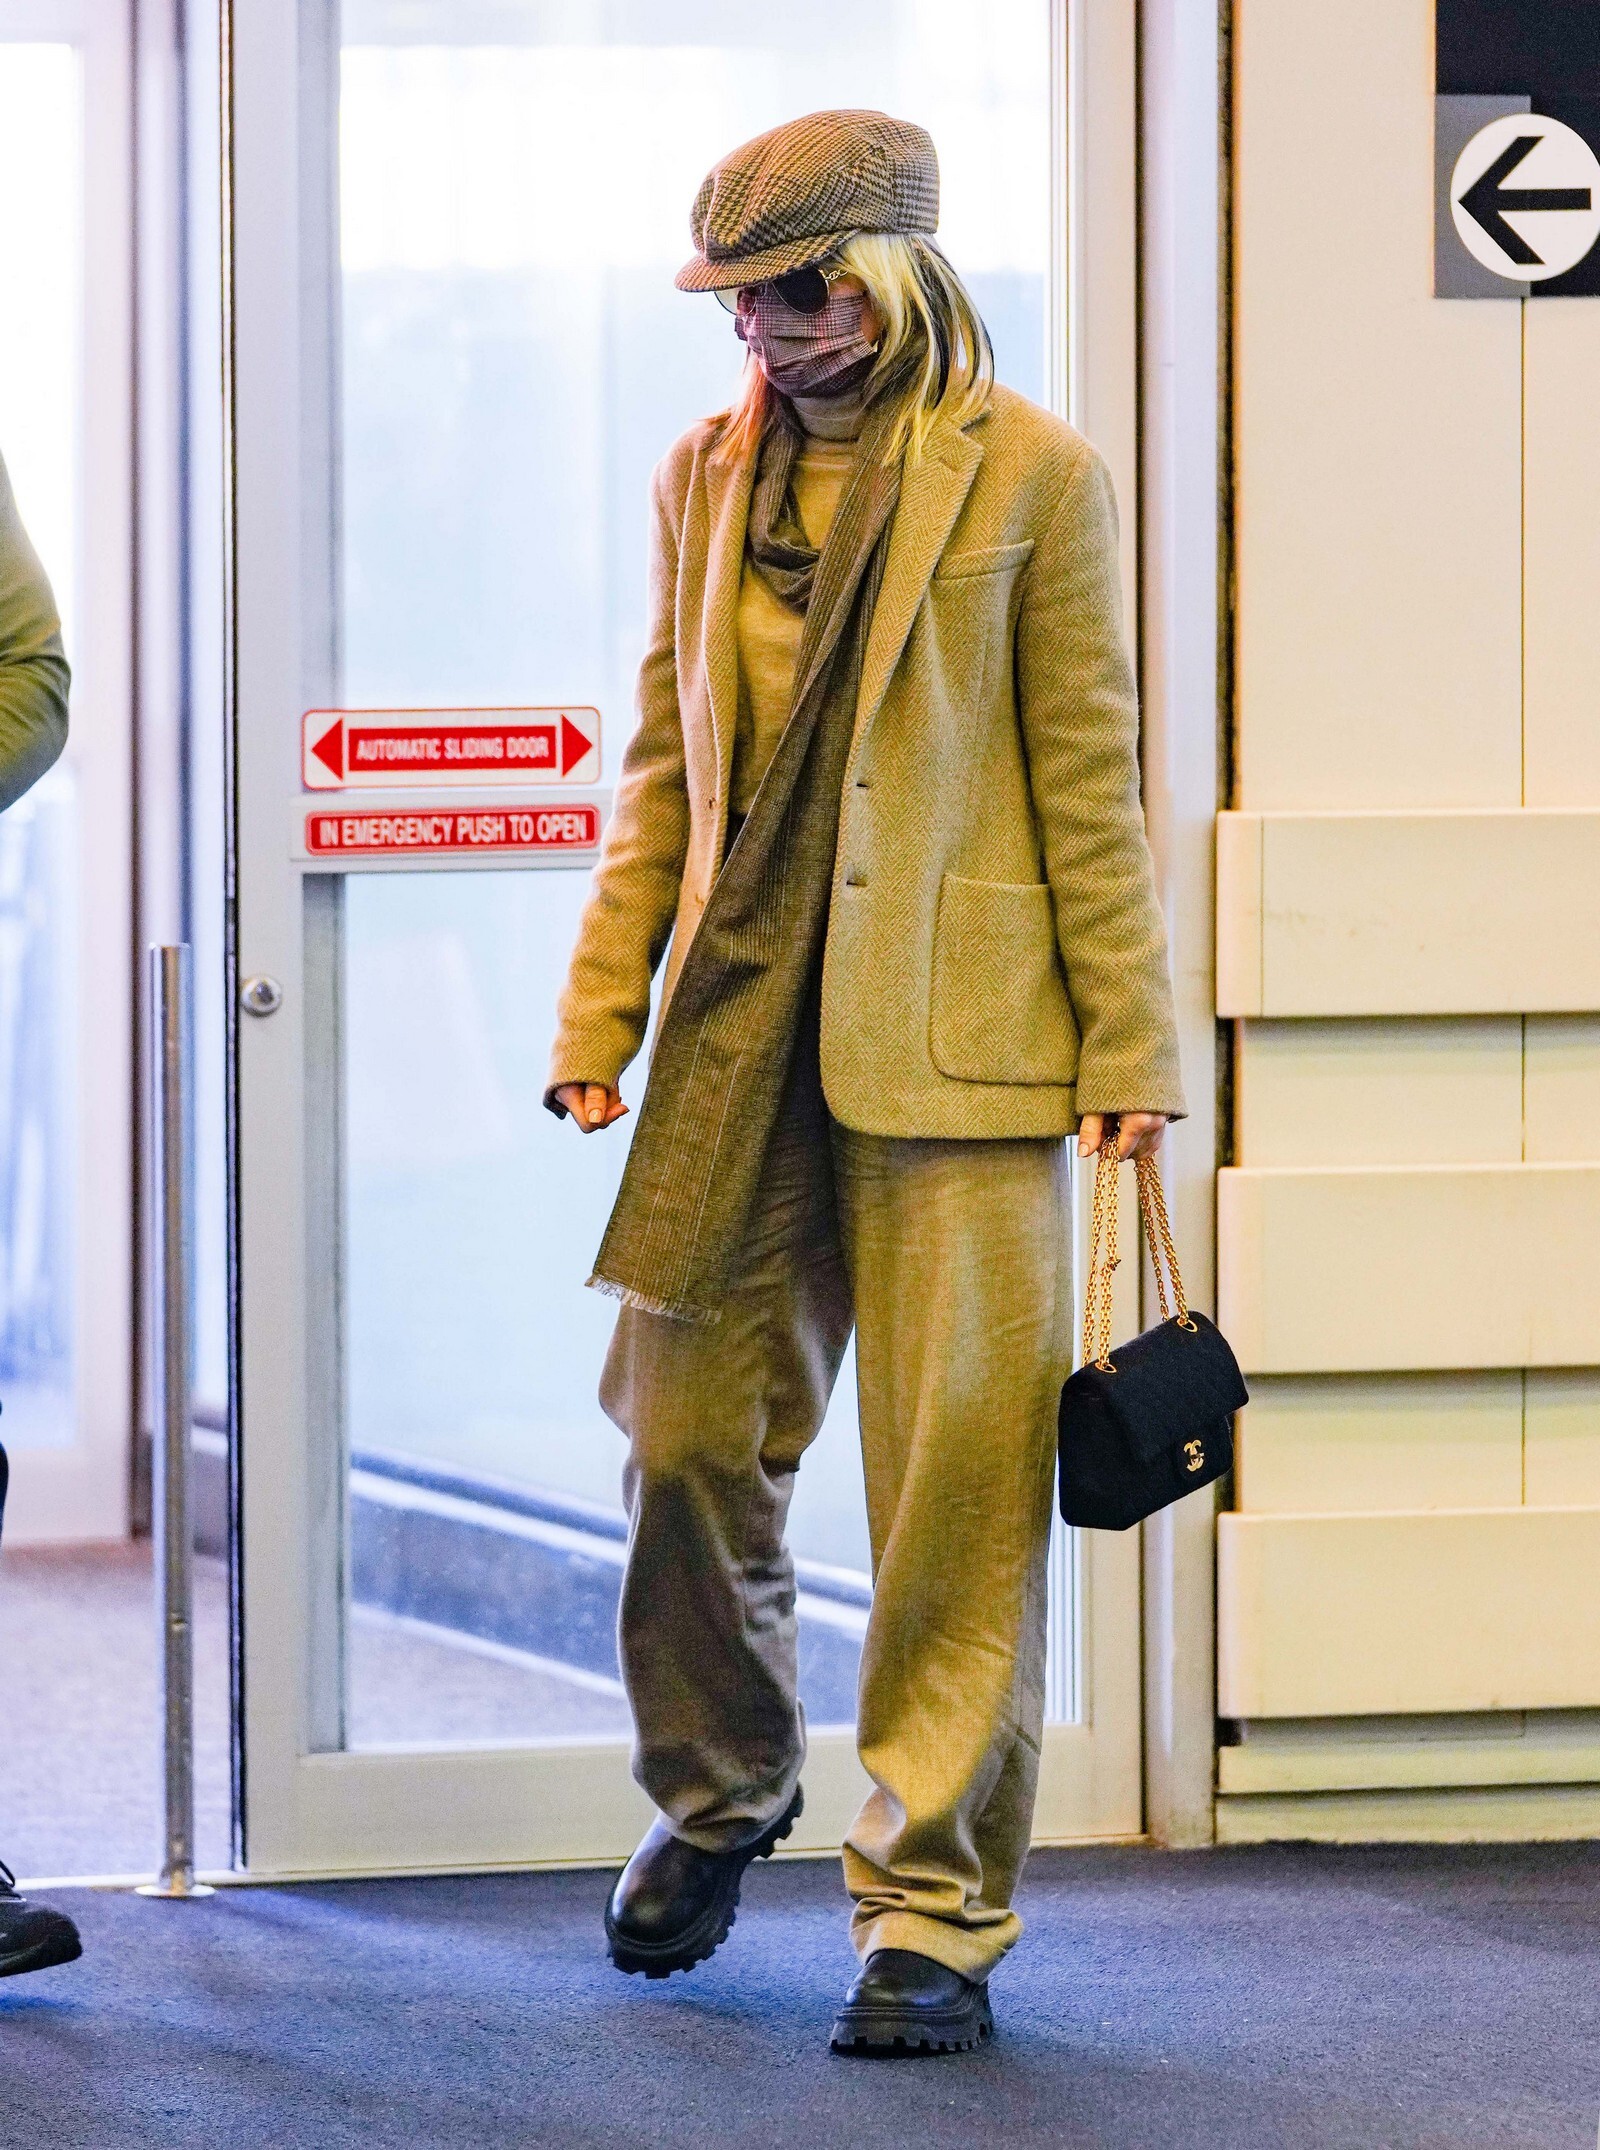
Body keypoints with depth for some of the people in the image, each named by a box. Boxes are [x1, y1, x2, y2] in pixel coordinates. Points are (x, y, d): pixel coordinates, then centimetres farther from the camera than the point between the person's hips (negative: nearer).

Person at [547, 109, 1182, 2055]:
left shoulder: (1030, 479, -1)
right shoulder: (706, 478, 12)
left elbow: (1089, 779, -1)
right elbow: (661, 771, 15)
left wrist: (1127, 1050, -3)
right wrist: (599, 1018, 8)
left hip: (955, 1045, -4)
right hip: (743, 1031, 4)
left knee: (962, 1465, -6)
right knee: (686, 1437, 6)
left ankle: (935, 1908, 1)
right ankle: (717, 1791, 32)